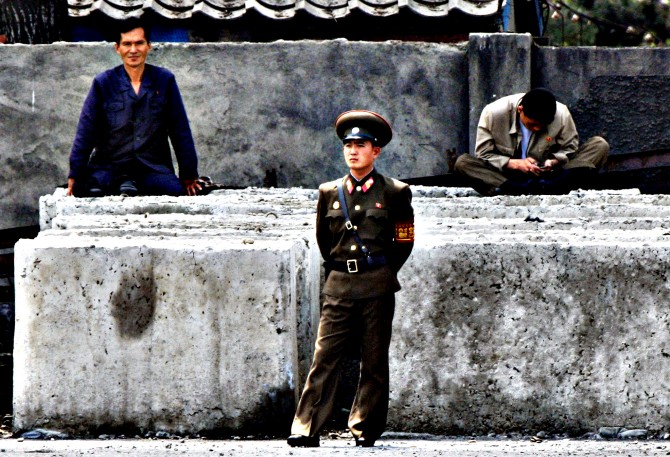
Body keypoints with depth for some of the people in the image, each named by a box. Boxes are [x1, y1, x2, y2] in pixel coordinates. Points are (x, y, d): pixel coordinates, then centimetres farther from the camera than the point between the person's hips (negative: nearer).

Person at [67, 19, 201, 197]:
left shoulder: (165, 80, 7)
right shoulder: (103, 83, 6)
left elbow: (180, 130, 11)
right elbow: (85, 131, 7)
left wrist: (189, 175, 11)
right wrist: (75, 175, 2)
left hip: (153, 168, 1)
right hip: (109, 167, -1)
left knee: (176, 190, -32)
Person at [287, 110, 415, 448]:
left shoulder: (394, 193, 3)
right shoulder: (329, 193, 11)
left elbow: (404, 242, 9)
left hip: (377, 288, -2)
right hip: (339, 286, 2)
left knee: (374, 362, 2)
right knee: (324, 357, -6)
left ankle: (365, 429, 9)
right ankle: (306, 429, -10)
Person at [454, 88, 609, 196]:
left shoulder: (561, 115, -11)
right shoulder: (493, 113, -14)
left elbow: (569, 149, 3)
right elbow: (483, 154, -9)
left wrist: (553, 161, -20)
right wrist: (515, 164, -24)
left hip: (547, 175, 1)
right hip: (507, 174, -1)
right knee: (462, 162, -29)